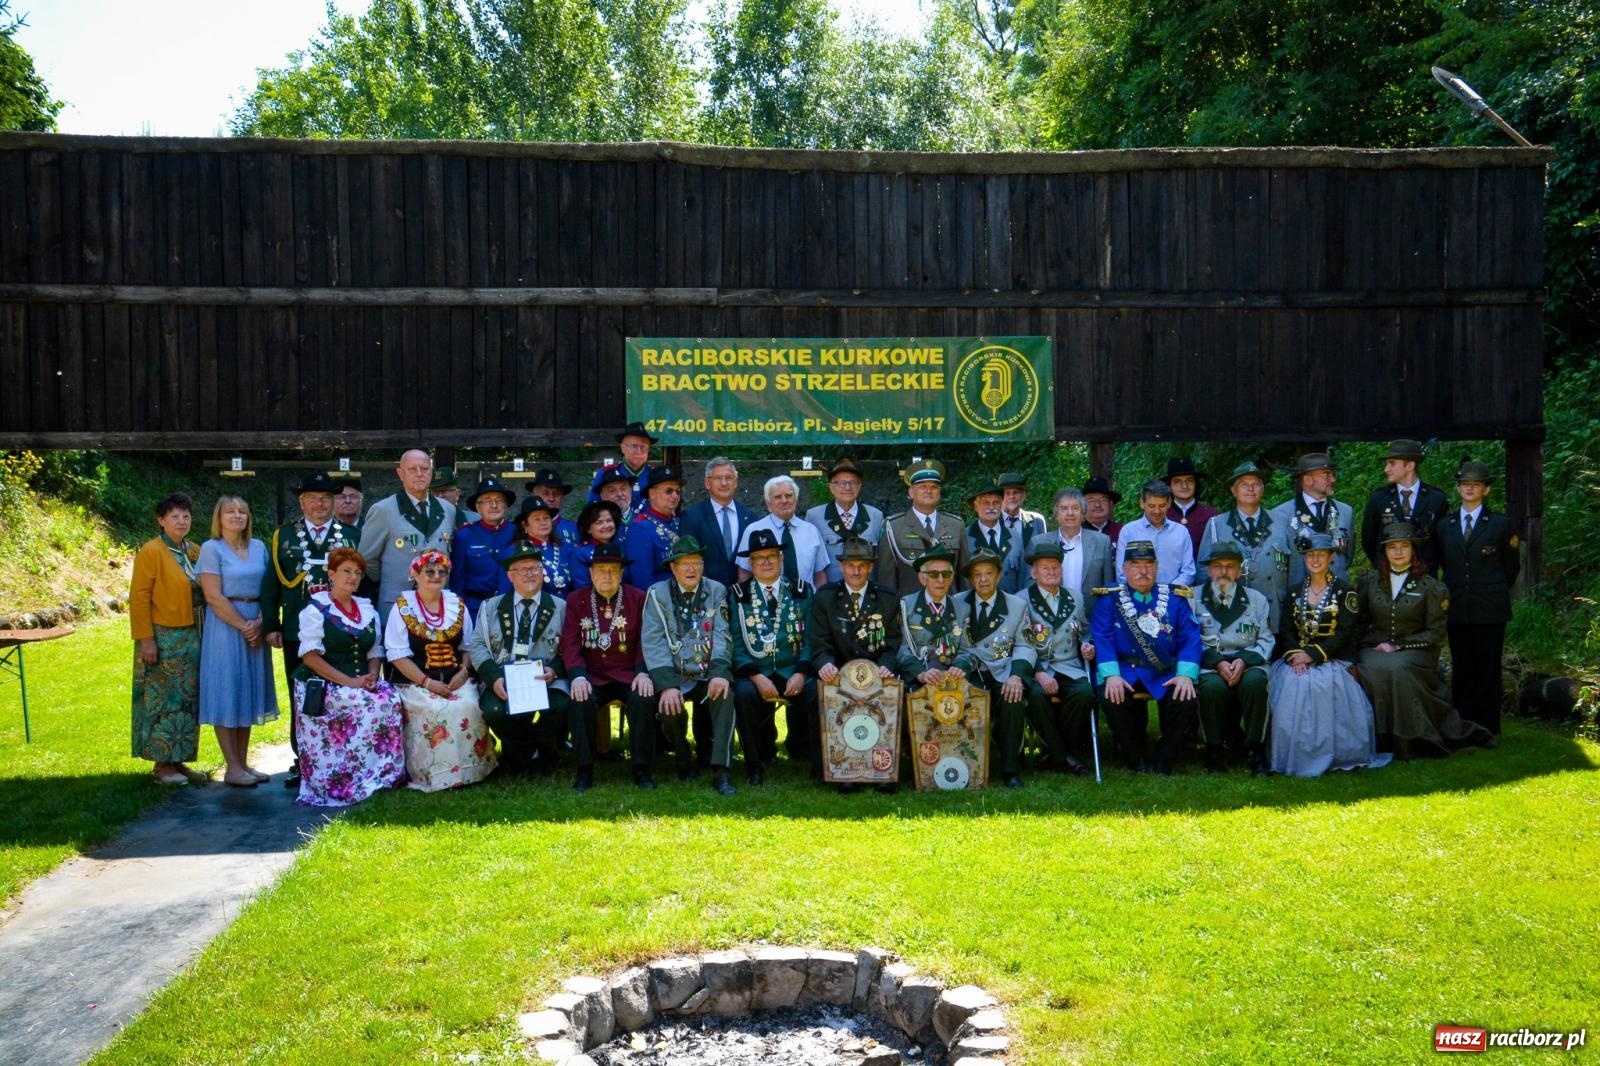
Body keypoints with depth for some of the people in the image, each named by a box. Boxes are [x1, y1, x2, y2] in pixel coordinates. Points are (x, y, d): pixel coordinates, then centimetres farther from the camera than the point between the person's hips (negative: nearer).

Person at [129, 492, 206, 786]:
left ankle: (177, 761, 20)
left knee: (187, 701, 11)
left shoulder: (194, 552, 9)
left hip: (191, 638, 7)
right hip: (162, 639, -7)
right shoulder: (151, 551, -11)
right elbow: (138, 598, -13)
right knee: (163, 700, 1)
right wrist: (145, 639, -17)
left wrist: (200, 633, 10)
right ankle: (161, 765, 10)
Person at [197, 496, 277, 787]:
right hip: (225, 625, -5)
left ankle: (243, 762, 16)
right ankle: (232, 768, 4)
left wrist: (260, 623, -9)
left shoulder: (258, 547, 9)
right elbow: (214, 596, -11)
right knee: (226, 694, -1)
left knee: (248, 692, 9)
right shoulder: (211, 548, -5)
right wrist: (243, 626, -13)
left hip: (256, 627, 5)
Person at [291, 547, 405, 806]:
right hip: (323, 686, -5)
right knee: (367, 704, -31)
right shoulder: (316, 608, -2)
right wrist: (349, 682, -20)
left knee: (391, 699, -25)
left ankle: (386, 773, -17)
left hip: (363, 682, 5)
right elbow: (310, 656, -11)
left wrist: (373, 676, -9)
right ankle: (350, 782, -21)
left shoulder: (367, 609, 16)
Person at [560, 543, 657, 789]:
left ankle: (641, 769, -18)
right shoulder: (576, 599, 7)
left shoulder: (638, 598, 5)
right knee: (580, 701, -31)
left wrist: (643, 672, -18)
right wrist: (578, 676, -18)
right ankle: (585, 770, -16)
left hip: (628, 674, 0)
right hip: (592, 676, 1)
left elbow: (645, 640, 0)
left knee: (644, 699, -31)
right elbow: (570, 643, -1)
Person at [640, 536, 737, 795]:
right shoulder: (658, 594, 1)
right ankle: (683, 762, 2)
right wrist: (667, 685, -23)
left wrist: (720, 673, -24)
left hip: (707, 674, 1)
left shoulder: (717, 591, 6)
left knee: (725, 695, -29)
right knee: (669, 706, -29)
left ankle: (720, 770, -26)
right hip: (673, 675, -1)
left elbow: (721, 636, -5)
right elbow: (654, 643, -9)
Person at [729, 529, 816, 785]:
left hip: (794, 671, 1)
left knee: (817, 693, -28)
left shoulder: (802, 592, 11)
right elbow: (736, 645, 0)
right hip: (754, 672, -1)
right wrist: (757, 677, -16)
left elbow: (811, 639, 4)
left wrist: (801, 673, -13)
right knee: (744, 694, -32)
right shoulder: (738, 596, 8)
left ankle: (819, 762, -9)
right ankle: (755, 764, -13)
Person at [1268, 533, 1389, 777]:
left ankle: (1324, 754, -21)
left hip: (1332, 661, -3)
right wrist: (1295, 655, -12)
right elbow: (1286, 631, 9)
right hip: (1297, 658, 3)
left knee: (1318, 683, -33)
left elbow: (1345, 634, -6)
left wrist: (1312, 654, -16)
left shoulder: (1344, 591, 4)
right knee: (1289, 683, -28)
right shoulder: (1295, 592, 16)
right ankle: (1291, 757, -20)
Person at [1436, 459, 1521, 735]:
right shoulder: (1444, 525, 10)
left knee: (1488, 669, 1)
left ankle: (1487, 730, 7)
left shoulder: (1500, 524, 3)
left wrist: (1493, 591, 13)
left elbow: (1512, 567, 10)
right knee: (1461, 670, 5)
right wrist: (1451, 592, 13)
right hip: (1457, 608, 3)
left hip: (1490, 609, -2)